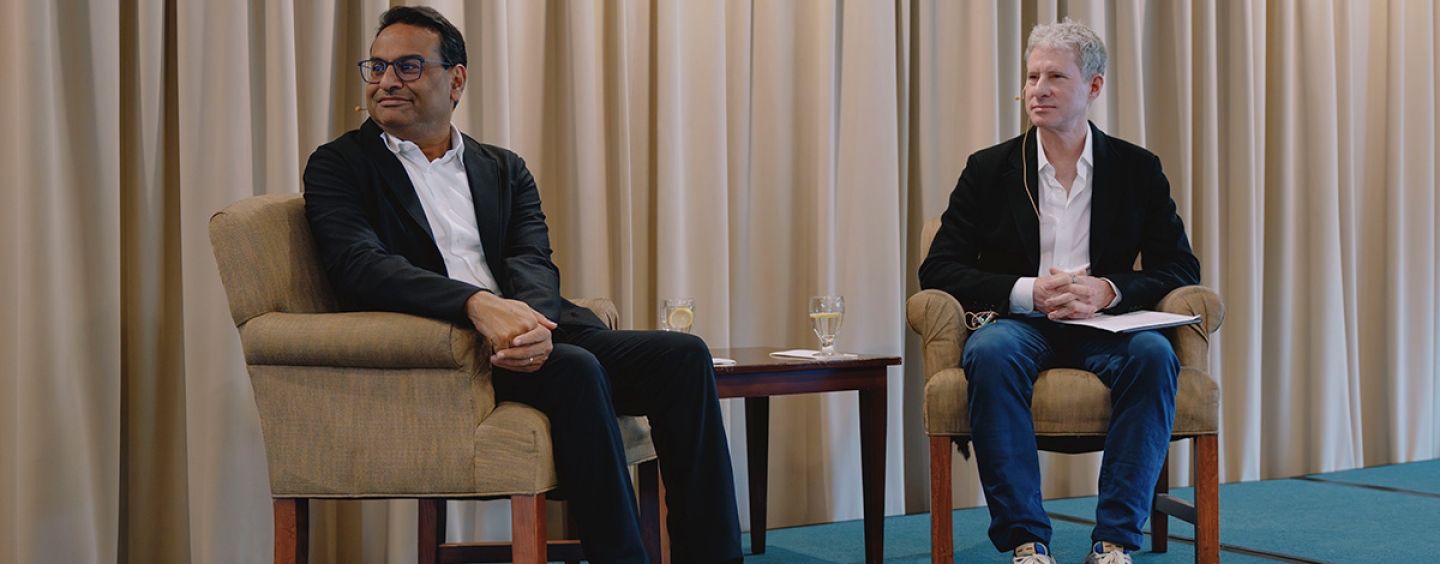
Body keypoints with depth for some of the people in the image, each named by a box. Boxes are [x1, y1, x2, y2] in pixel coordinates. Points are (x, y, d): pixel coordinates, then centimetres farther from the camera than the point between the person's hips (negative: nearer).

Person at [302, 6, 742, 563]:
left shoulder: (504, 169, 22)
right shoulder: (339, 166, 9)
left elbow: (533, 262, 6)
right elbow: (359, 266, -9)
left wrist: (532, 321, -21)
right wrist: (479, 305, -26)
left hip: (526, 330, 5)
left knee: (683, 355, -16)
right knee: (577, 369, -33)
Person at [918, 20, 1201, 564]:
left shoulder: (1138, 169, 9)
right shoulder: (990, 169, 7)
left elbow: (1180, 267, 4)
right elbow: (939, 268, 1)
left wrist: (1107, 290, -16)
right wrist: (1027, 292, -14)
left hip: (1104, 325, 1)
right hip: (1019, 321, 0)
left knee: (1153, 354, -32)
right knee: (991, 352, -35)